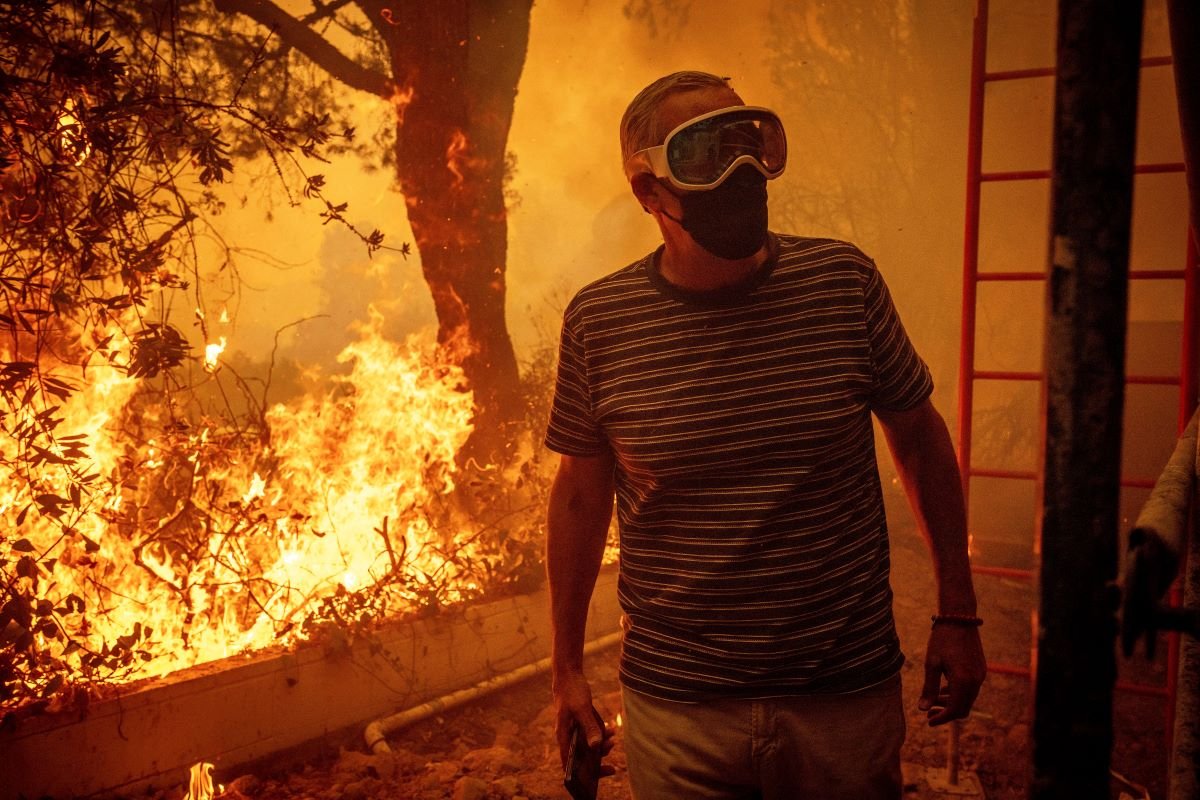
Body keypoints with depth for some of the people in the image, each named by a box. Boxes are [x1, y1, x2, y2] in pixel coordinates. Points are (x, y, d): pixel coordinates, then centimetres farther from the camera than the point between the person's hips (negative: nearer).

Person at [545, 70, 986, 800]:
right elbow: (581, 494, 3)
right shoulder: (599, 321, -7)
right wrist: (568, 667, 9)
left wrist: (958, 613, 7)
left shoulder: (845, 282, -7)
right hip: (674, 709, 0)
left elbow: (920, 438, 5)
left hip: (848, 699, 1)